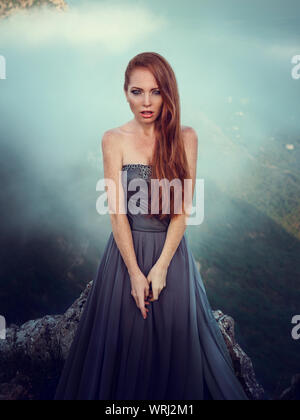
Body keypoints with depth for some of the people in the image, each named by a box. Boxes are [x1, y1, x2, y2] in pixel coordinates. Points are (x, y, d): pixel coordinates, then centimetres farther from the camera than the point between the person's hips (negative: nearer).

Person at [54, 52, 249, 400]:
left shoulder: (185, 138, -2)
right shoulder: (114, 140, -4)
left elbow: (183, 208, -6)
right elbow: (117, 212, -8)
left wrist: (161, 266, -13)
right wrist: (135, 272, -13)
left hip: (172, 250, 1)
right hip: (127, 249, 0)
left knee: (175, 341, 11)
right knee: (125, 342, 10)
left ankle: (175, 395, 36)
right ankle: (126, 399, 35)